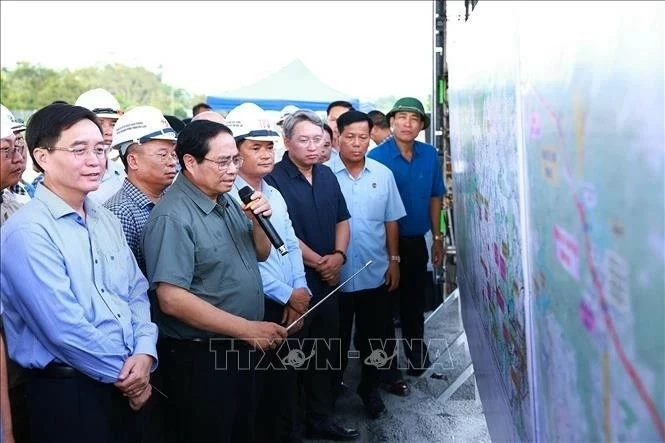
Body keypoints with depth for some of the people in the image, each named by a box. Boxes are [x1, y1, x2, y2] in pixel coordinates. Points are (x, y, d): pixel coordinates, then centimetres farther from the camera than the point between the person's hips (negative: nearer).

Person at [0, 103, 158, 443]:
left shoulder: (106, 220, 8)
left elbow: (137, 293, 8)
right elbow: (65, 328, -21)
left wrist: (144, 355, -8)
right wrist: (124, 374, -11)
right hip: (67, 394, -7)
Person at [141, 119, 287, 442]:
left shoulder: (227, 201, 6)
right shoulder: (172, 217, -21)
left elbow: (260, 254, 15)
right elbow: (171, 300, -27)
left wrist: (258, 221, -7)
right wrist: (248, 329, -24)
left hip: (240, 350, 9)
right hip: (199, 359, -8)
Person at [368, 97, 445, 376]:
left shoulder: (430, 155, -1)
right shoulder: (376, 157, -14)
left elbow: (434, 197, 9)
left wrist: (437, 237, 9)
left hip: (417, 241, 4)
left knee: (415, 301, 17)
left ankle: (417, 355, 35)